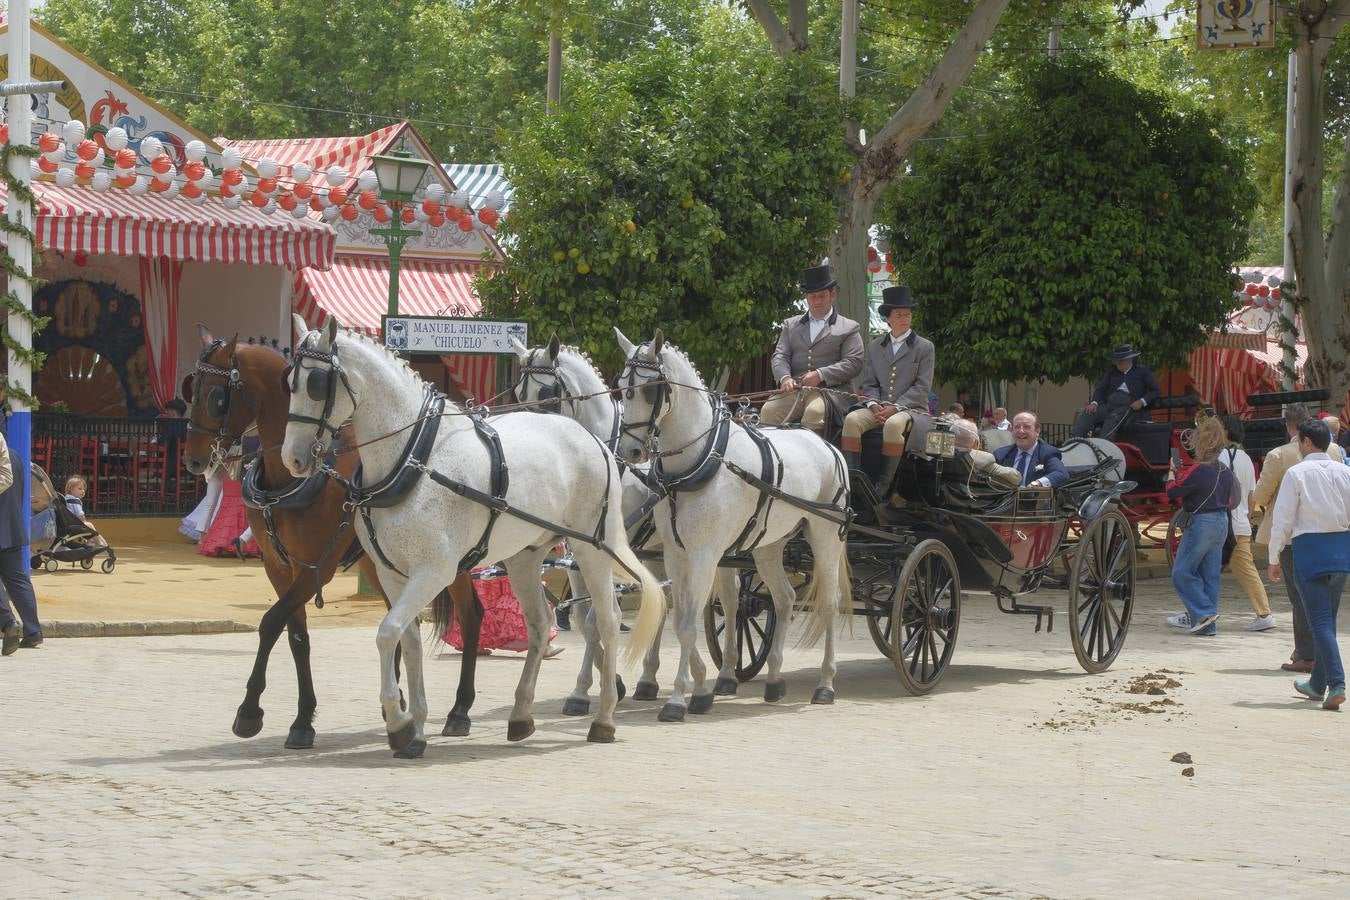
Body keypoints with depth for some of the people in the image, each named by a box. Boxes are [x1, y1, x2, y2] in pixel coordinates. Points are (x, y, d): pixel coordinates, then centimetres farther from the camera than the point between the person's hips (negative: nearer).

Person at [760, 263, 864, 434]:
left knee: (815, 412, -36)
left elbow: (853, 363, 1)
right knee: (768, 411, -25)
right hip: (793, 390, 3)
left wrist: (821, 374, -13)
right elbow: (780, 356, 14)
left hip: (829, 390, -3)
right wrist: (785, 377, -10)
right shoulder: (791, 325, 25)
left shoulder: (849, 328, 13)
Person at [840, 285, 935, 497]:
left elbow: (922, 387, -1)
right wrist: (874, 404, -7)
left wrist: (895, 407, -12)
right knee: (852, 420, -27)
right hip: (878, 409, 4)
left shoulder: (924, 347, 7)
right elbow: (869, 384, 15)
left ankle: (883, 486, -32)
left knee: (893, 424, -38)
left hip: (910, 408, -4)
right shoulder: (874, 347, 18)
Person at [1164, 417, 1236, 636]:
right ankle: (1207, 623, 15)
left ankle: (1204, 612, -9)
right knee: (1210, 574, 12)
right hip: (1221, 522, 8)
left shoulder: (1198, 471, -19)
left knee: (1182, 572, 1)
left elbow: (1173, 491, -12)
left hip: (1200, 523, -8)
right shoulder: (1225, 472, 6)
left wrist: (1171, 474, 7)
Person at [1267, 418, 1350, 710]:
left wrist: (1274, 557, 1)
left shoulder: (1297, 473, -8)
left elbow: (1283, 519, -8)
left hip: (1309, 546, -5)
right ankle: (1318, 683, 28)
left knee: (1320, 620, -5)